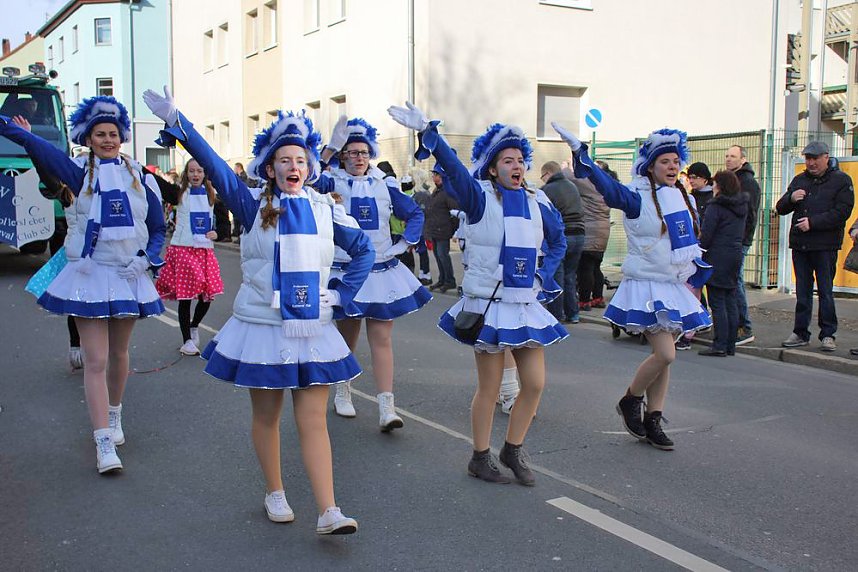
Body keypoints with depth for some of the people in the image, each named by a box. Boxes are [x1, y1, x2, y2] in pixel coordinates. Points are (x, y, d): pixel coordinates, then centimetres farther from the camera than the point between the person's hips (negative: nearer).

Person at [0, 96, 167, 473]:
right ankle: (104, 445, -3)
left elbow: (158, 228, 10)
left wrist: (146, 258, -6)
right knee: (95, 360, -6)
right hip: (90, 274, -2)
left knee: (118, 353, 16)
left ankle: (114, 416, 38)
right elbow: (41, 149, -19)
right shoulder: (79, 172, -1)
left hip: (129, 275, 3)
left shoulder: (139, 177, 5)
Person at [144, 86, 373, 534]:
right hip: (262, 327, -1)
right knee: (266, 417, 11)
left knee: (313, 421, -1)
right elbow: (213, 165, -14)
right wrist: (176, 122, -24)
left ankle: (328, 512, -2)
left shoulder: (325, 209, 4)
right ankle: (275, 494, 29)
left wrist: (342, 293, 3)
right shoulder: (254, 206, -1)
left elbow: (363, 250, 14)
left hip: (312, 330, 1)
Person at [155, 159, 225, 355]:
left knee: (207, 294, 2)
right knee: (185, 296, -1)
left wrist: (216, 233, -3)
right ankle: (187, 340, 11)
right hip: (183, 249, -3)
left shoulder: (212, 196, 9)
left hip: (205, 249, 3)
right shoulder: (179, 193, 1)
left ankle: (194, 325, 32)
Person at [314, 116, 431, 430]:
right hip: (345, 272, -2)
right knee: (347, 337, 10)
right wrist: (331, 146, -33)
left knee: (382, 339, -2)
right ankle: (342, 393, 32)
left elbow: (415, 213, 15)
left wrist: (405, 243, 3)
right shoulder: (333, 183, -2)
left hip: (382, 271, 2)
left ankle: (386, 409, -4)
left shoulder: (385, 185, 7)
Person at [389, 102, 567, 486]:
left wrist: (545, 276, 10)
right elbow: (452, 166, -25)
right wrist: (427, 131, -39)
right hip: (488, 305, -5)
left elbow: (558, 242, 23)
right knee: (489, 388, 3)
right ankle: (480, 458, 21)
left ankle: (513, 451, 26)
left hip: (527, 305, 5)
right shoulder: (480, 197, -8)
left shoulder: (538, 203, 7)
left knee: (535, 384, 6)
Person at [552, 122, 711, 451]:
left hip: (674, 287, 7)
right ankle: (631, 401, 11)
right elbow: (607, 185, -25)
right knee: (665, 354, -14)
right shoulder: (639, 199, -10)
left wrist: (695, 264, 11)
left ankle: (652, 421, 17)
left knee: (664, 356, 8)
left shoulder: (684, 200, 11)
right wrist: (579, 152, -36)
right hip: (646, 287, -7)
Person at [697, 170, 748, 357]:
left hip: (718, 258, -7)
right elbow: (741, 234, 17)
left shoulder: (716, 206, -12)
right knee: (730, 302, 10)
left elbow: (706, 235, -13)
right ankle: (730, 345, 13)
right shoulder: (741, 206, 11)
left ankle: (720, 346, -6)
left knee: (717, 303, -4)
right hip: (735, 255, 7)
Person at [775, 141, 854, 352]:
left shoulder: (841, 180, -1)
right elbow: (780, 209, 15)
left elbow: (842, 212, -11)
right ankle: (801, 333, 14)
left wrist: (813, 222, -16)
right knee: (802, 292, 8)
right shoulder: (799, 180, 14)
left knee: (825, 291, 0)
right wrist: (791, 198, -7)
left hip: (826, 246, -4)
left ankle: (828, 335, 7)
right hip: (800, 245, 5)